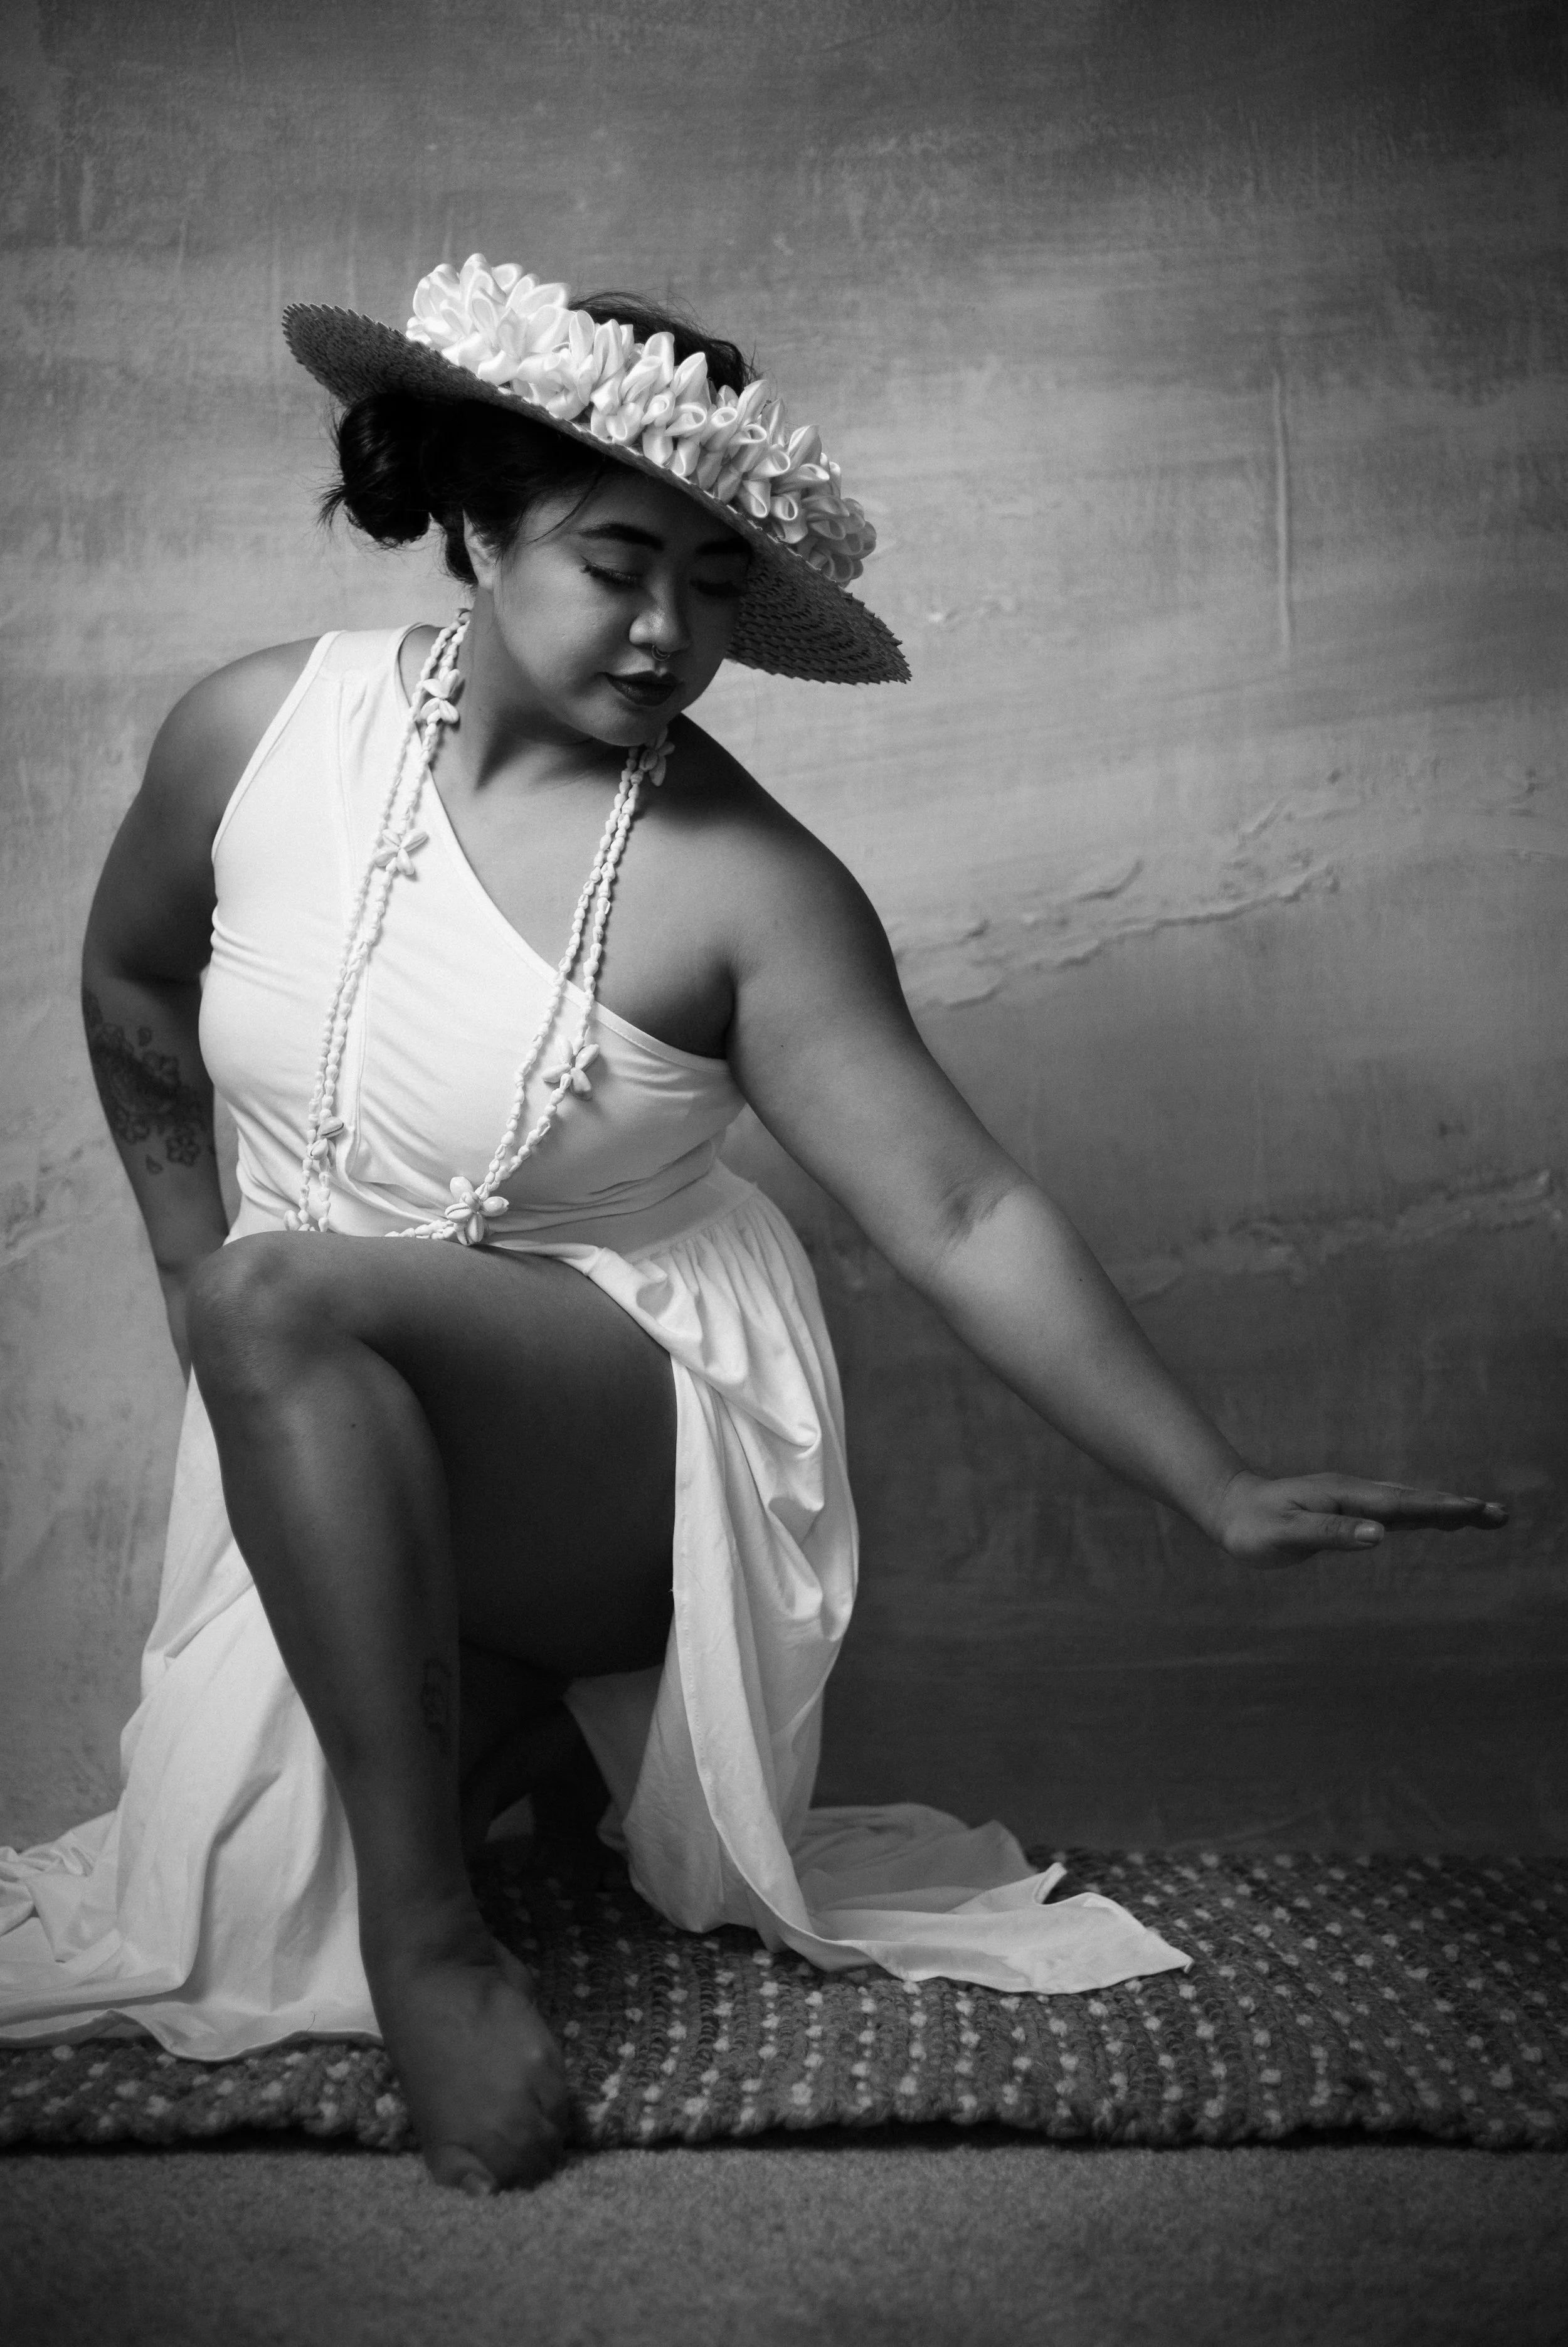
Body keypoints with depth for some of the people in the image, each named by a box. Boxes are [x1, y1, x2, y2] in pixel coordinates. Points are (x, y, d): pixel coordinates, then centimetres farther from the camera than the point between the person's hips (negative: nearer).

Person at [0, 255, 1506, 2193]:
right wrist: (181, 1252, 11)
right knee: (245, 1881, -3)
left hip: (650, 1422, -5)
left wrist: (1220, 1494, -22)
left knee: (287, 1302, -35)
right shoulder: (259, 732, -8)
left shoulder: (740, 883, -18)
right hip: (321, 1450, 5)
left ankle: (422, 1931, -22)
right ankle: (523, 1695, 26)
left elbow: (959, 1217, -19)